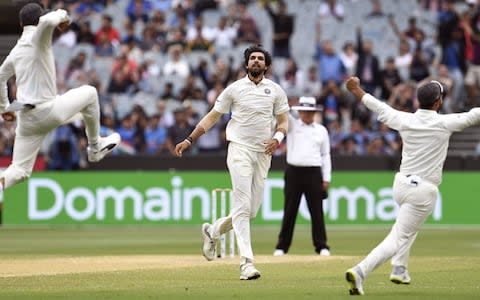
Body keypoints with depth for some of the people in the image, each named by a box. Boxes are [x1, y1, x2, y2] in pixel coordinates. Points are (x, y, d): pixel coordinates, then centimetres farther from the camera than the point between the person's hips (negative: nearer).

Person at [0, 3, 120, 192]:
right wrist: (61, 15, -9)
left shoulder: (15, 51, 13)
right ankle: (95, 147, 29)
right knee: (89, 93, 20)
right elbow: (47, 21, -30)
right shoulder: (37, 38, -7)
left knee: (20, 171, 8)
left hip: (25, 118, 6)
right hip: (47, 111, -6)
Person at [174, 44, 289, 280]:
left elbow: (283, 122, 13)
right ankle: (246, 263, -20)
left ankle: (213, 231, 31)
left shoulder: (275, 90, 9)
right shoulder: (234, 89, 3)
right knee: (242, 206, -14)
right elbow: (212, 116, 7)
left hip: (263, 154, 4)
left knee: (251, 211, 4)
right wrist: (190, 140, -1)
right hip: (240, 151, -4)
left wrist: (277, 138, -9)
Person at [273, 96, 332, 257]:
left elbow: (325, 155, 10)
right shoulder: (292, 125, 8)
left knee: (317, 211, 0)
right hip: (293, 172, -1)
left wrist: (326, 178, 4)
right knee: (289, 211, 3)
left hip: (313, 173, 1)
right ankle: (282, 247, 7)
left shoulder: (321, 130, 10)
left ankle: (321, 246, 4)